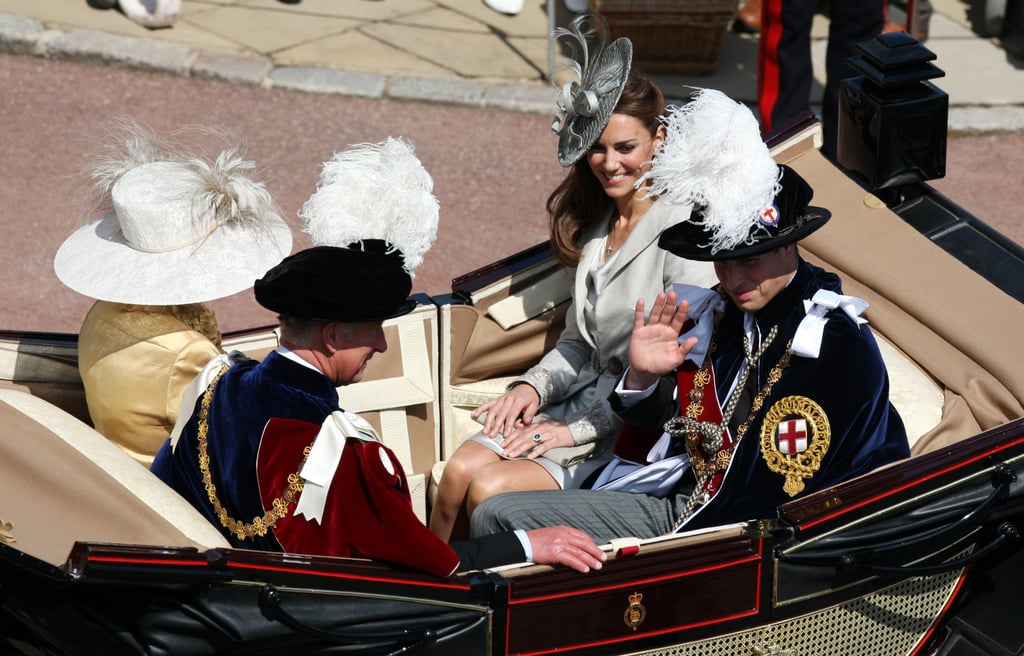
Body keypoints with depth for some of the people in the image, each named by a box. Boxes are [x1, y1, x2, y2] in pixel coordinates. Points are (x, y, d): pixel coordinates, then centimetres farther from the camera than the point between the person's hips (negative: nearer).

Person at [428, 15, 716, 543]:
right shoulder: (595, 224, 12)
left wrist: (579, 429, -15)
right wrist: (534, 385, -1)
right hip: (586, 397, 7)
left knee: (491, 490, -24)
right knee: (460, 470, -17)